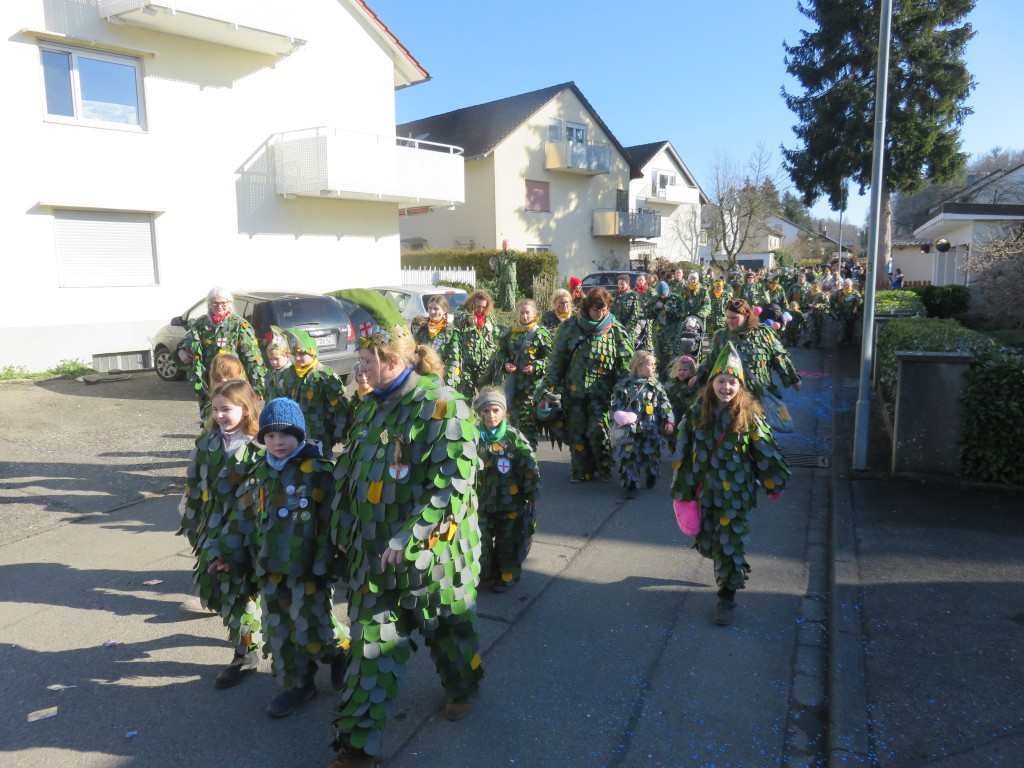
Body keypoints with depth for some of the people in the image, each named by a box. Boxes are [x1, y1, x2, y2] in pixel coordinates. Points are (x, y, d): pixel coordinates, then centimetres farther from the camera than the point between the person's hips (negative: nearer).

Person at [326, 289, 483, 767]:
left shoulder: (443, 408, -19)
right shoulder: (370, 408, 6)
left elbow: (453, 485, -24)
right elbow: (348, 473, 14)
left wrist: (408, 538, -25)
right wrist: (344, 530, 10)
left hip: (432, 553, -5)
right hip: (373, 554, 6)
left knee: (448, 630, 18)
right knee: (371, 645, 9)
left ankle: (463, 687, 48)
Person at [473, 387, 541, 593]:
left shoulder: (514, 437, -10)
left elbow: (530, 467, -6)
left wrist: (532, 496, -4)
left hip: (511, 503, -2)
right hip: (482, 502, 2)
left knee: (509, 542, 10)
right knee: (482, 541, 14)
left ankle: (508, 576, 29)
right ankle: (486, 574, 34)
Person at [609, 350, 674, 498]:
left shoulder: (655, 385, 1)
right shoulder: (624, 384, -3)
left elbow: (665, 404, 1)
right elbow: (616, 403, 2)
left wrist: (669, 421, -5)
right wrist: (618, 417, -9)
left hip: (650, 430, 1)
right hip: (629, 430, -1)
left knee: (651, 454, 12)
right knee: (628, 456, -2)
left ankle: (651, 475, 40)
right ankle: (631, 483, 10)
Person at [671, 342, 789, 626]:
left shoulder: (749, 415, -11)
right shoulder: (697, 413, -6)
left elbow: (765, 451, -1)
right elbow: (684, 453, 0)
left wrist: (774, 484, 6)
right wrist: (681, 490, 4)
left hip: (736, 494, -3)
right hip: (705, 491, 3)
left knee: (730, 544, 1)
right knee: (706, 542, 16)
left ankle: (727, 596, 17)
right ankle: (727, 569, 47)